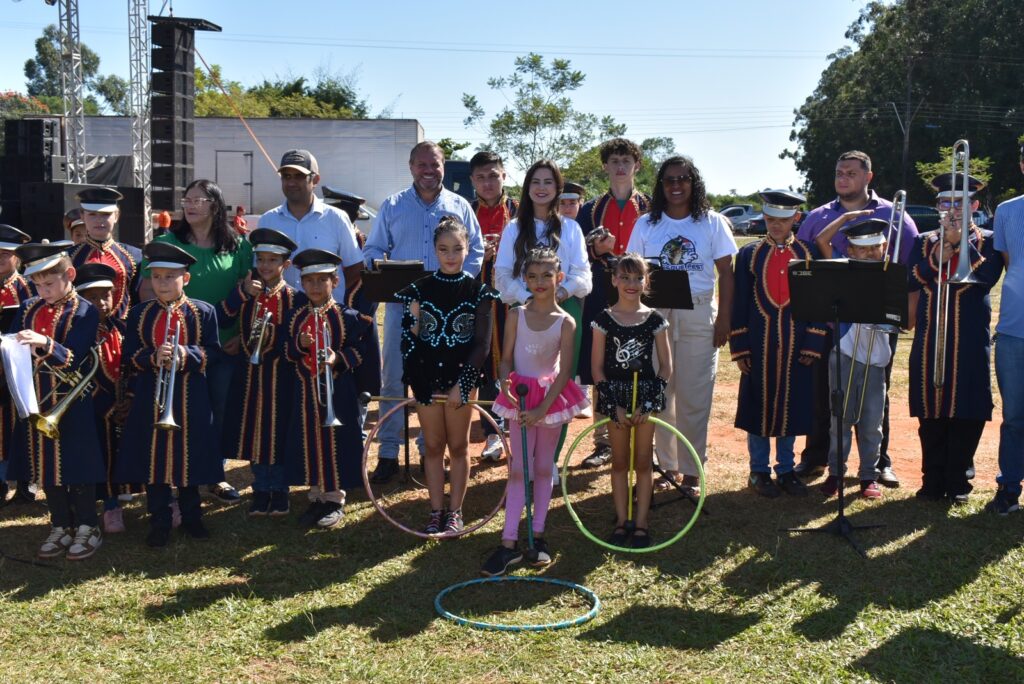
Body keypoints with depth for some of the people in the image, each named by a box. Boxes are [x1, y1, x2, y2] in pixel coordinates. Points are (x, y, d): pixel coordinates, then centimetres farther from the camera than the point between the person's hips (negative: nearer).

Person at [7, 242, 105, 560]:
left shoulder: (84, 312, -10)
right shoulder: (28, 308, 8)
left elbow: (73, 360, -19)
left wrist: (45, 343, -34)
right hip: (36, 402, 6)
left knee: (76, 466, 3)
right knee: (46, 465, 12)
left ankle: (87, 528, 17)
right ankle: (61, 528, 25)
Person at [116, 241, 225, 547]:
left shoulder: (203, 312, -1)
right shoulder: (139, 313, 3)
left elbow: (213, 352, -3)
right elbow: (129, 354, -1)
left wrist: (187, 354, -22)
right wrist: (153, 358, -20)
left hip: (190, 398, -1)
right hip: (150, 398, 1)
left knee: (189, 456, 9)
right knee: (154, 457, 5)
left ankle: (191, 516, 26)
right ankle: (159, 521, 18)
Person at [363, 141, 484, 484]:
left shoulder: (459, 207, 7)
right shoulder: (393, 206, 6)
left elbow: (475, 251, 9)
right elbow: (373, 250, 8)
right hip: (401, 303, -1)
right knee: (393, 378, -1)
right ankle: (388, 452, 7)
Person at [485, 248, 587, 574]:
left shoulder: (565, 322, -8)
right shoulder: (516, 315, -4)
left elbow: (564, 372, -10)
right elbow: (506, 358, -1)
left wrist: (542, 408, -18)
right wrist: (506, 384, -22)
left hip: (552, 397, 0)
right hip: (520, 396, 0)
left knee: (544, 467, 10)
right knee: (519, 469, 0)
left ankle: (537, 535, 21)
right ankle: (509, 543, 0)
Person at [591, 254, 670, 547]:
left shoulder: (654, 320, -1)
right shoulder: (604, 319, -2)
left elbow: (666, 366, 0)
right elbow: (597, 367, -2)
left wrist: (649, 402, -10)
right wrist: (613, 405, -10)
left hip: (645, 394, 0)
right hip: (615, 394, 0)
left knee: (643, 461, 5)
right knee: (619, 462, 8)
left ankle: (641, 523, 14)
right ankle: (621, 522, 17)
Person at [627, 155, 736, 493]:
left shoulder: (712, 222, 4)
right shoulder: (646, 224, 8)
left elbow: (726, 272, 3)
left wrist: (724, 319, -4)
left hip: (699, 316, -1)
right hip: (655, 315, 2)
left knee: (694, 397, -1)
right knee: (659, 395, 3)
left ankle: (691, 470, 10)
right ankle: (667, 466, 15)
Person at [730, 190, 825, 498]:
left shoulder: (809, 254, 4)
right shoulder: (749, 254, 1)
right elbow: (739, 303, 1)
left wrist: (812, 346, -2)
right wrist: (740, 349, -4)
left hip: (796, 346, 1)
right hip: (759, 346, -1)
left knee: (791, 407, 8)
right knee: (758, 407, 4)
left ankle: (786, 470, 21)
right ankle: (759, 471, 17)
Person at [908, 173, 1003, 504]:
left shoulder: (987, 242, 7)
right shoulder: (925, 241, 12)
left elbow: (987, 277, -12)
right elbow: (913, 280, -4)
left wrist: (960, 241, -12)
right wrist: (944, 244, -10)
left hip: (971, 343, -2)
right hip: (929, 340, 2)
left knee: (967, 415, 0)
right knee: (930, 415, 5)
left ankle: (957, 482, 12)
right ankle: (933, 481, 15)